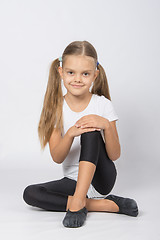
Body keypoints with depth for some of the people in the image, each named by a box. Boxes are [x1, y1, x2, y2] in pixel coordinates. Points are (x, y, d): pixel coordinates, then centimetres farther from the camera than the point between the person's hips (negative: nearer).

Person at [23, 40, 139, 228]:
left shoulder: (103, 105, -6)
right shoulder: (56, 108, -2)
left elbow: (114, 155, -10)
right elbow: (57, 158, -12)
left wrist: (106, 125, -28)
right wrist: (70, 134, -32)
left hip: (102, 178, -3)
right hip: (73, 180, 3)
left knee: (90, 131, -26)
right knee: (30, 194, -22)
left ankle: (78, 201, -29)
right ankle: (107, 204, -20)